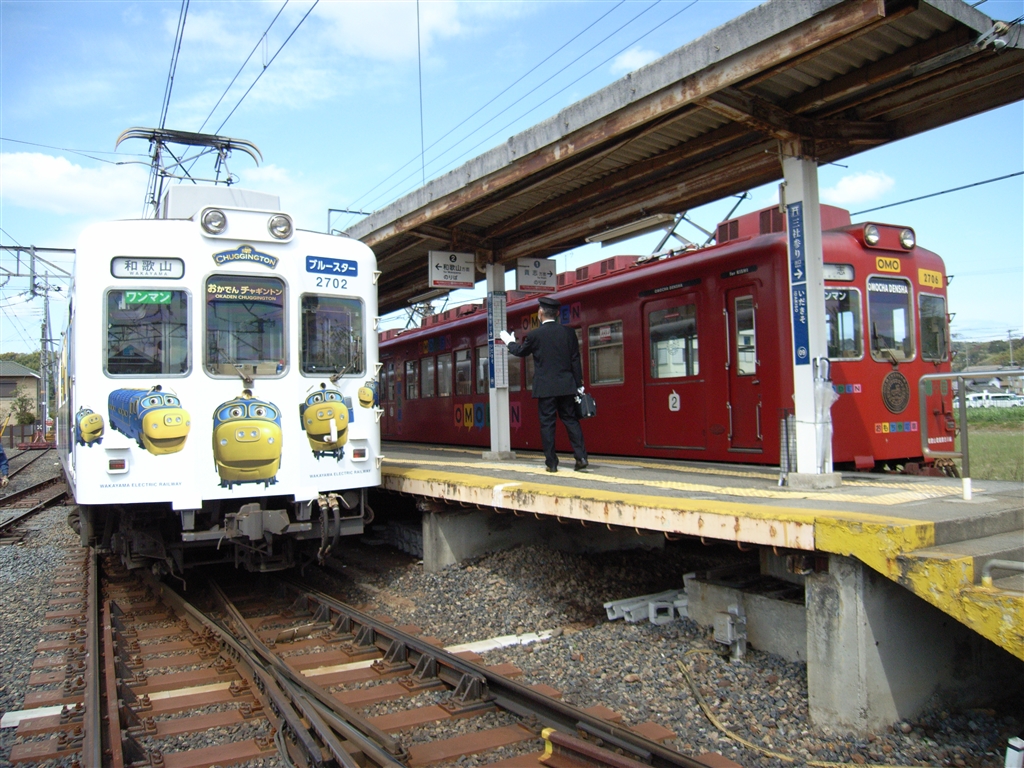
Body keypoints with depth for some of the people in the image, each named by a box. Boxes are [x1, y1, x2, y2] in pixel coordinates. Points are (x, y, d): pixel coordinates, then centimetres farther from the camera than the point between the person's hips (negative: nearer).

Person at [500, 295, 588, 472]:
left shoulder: (534, 335, -6)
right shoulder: (568, 332, 2)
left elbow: (520, 352, 12)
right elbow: (575, 359, 4)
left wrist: (510, 342, 32)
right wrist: (579, 384, 9)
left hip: (545, 387, -3)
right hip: (566, 386, 3)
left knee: (547, 424, 3)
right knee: (570, 420, 10)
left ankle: (551, 462, 4)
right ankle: (581, 456, 1)